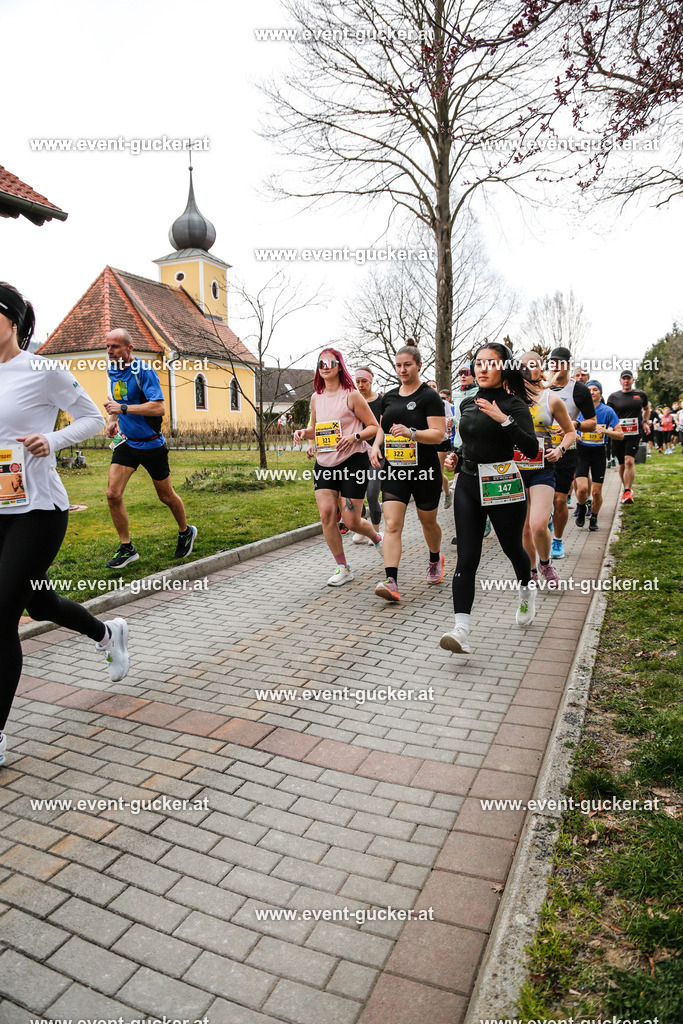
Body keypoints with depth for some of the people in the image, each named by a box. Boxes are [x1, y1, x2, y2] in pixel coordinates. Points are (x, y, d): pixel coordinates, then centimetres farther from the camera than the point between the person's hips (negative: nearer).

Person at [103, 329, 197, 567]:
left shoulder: (143, 371, -19)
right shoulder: (112, 370, 5)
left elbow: (159, 408, -29)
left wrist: (123, 408, -31)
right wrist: (114, 420, 7)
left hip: (151, 444, -6)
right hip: (126, 442, 6)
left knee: (166, 496, 9)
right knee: (113, 494, -8)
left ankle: (185, 532, 37)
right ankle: (127, 548, 5)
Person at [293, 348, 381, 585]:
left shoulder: (351, 395, -5)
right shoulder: (316, 398, 11)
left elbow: (373, 426, -3)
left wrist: (354, 436, -20)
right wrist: (304, 433, 1)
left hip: (352, 461, -5)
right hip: (324, 463, 5)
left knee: (352, 521, -4)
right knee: (326, 513, -9)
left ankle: (377, 537, 33)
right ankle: (343, 568, 7)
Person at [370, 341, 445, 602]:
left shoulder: (429, 397, -7)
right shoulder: (389, 397, 10)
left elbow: (438, 434, -14)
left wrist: (410, 433, -29)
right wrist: (376, 446, 4)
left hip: (424, 470, -3)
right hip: (394, 470, 4)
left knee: (427, 522, 15)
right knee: (392, 524, -11)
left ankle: (435, 559, 45)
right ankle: (391, 582, -17)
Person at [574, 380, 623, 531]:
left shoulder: (607, 411, -2)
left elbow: (620, 435, -2)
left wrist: (605, 430, -19)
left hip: (599, 452, 0)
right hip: (582, 451, 0)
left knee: (596, 491, 1)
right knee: (582, 488, -15)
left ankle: (594, 518, 25)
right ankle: (582, 508, 17)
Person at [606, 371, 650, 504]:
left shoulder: (641, 395, 8)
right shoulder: (614, 397, 6)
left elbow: (647, 409, 26)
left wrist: (644, 422, 15)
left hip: (634, 434, -1)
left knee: (629, 461, -17)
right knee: (622, 464, 10)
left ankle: (628, 492, -17)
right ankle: (626, 488, 30)